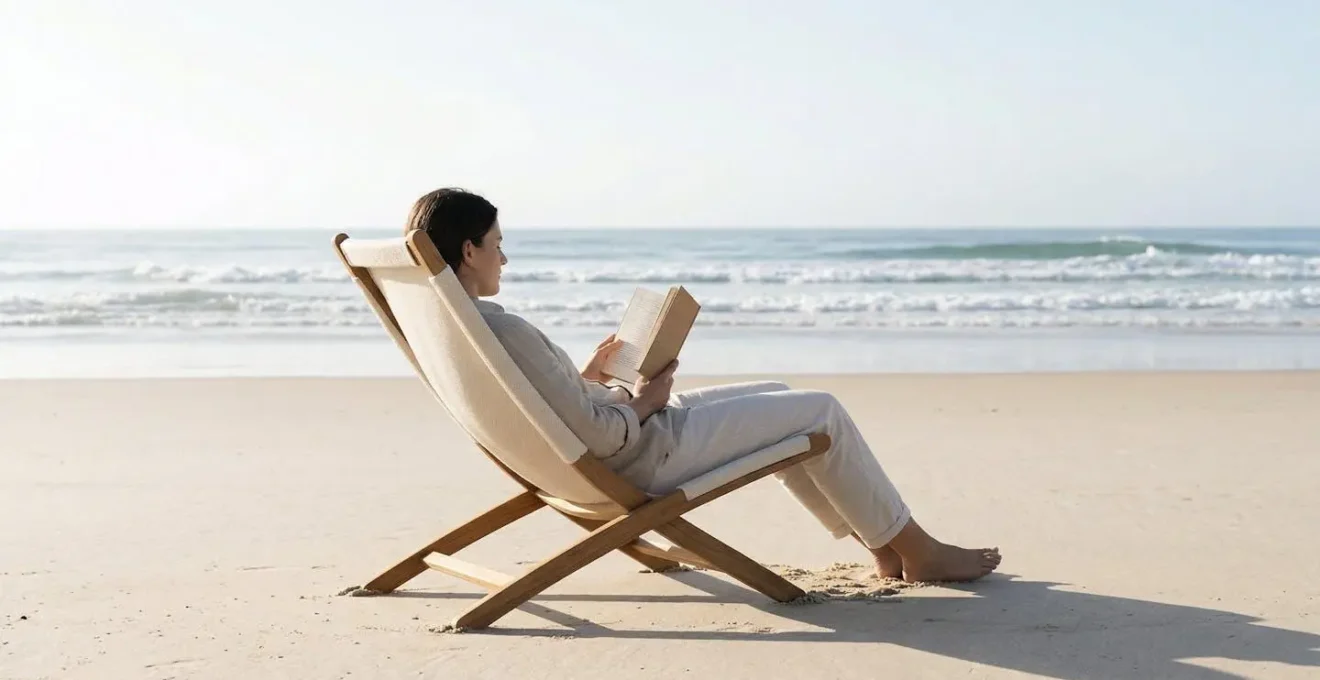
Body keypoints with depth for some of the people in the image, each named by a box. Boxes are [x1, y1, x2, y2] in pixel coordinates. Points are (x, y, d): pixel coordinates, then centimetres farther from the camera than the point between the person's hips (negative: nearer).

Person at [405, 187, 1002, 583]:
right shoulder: (503, 331, -30)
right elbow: (594, 436, -28)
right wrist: (643, 402, -11)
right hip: (647, 456, -10)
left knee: (775, 398, 22)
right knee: (821, 412, -1)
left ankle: (878, 539, 27)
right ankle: (918, 553, 16)